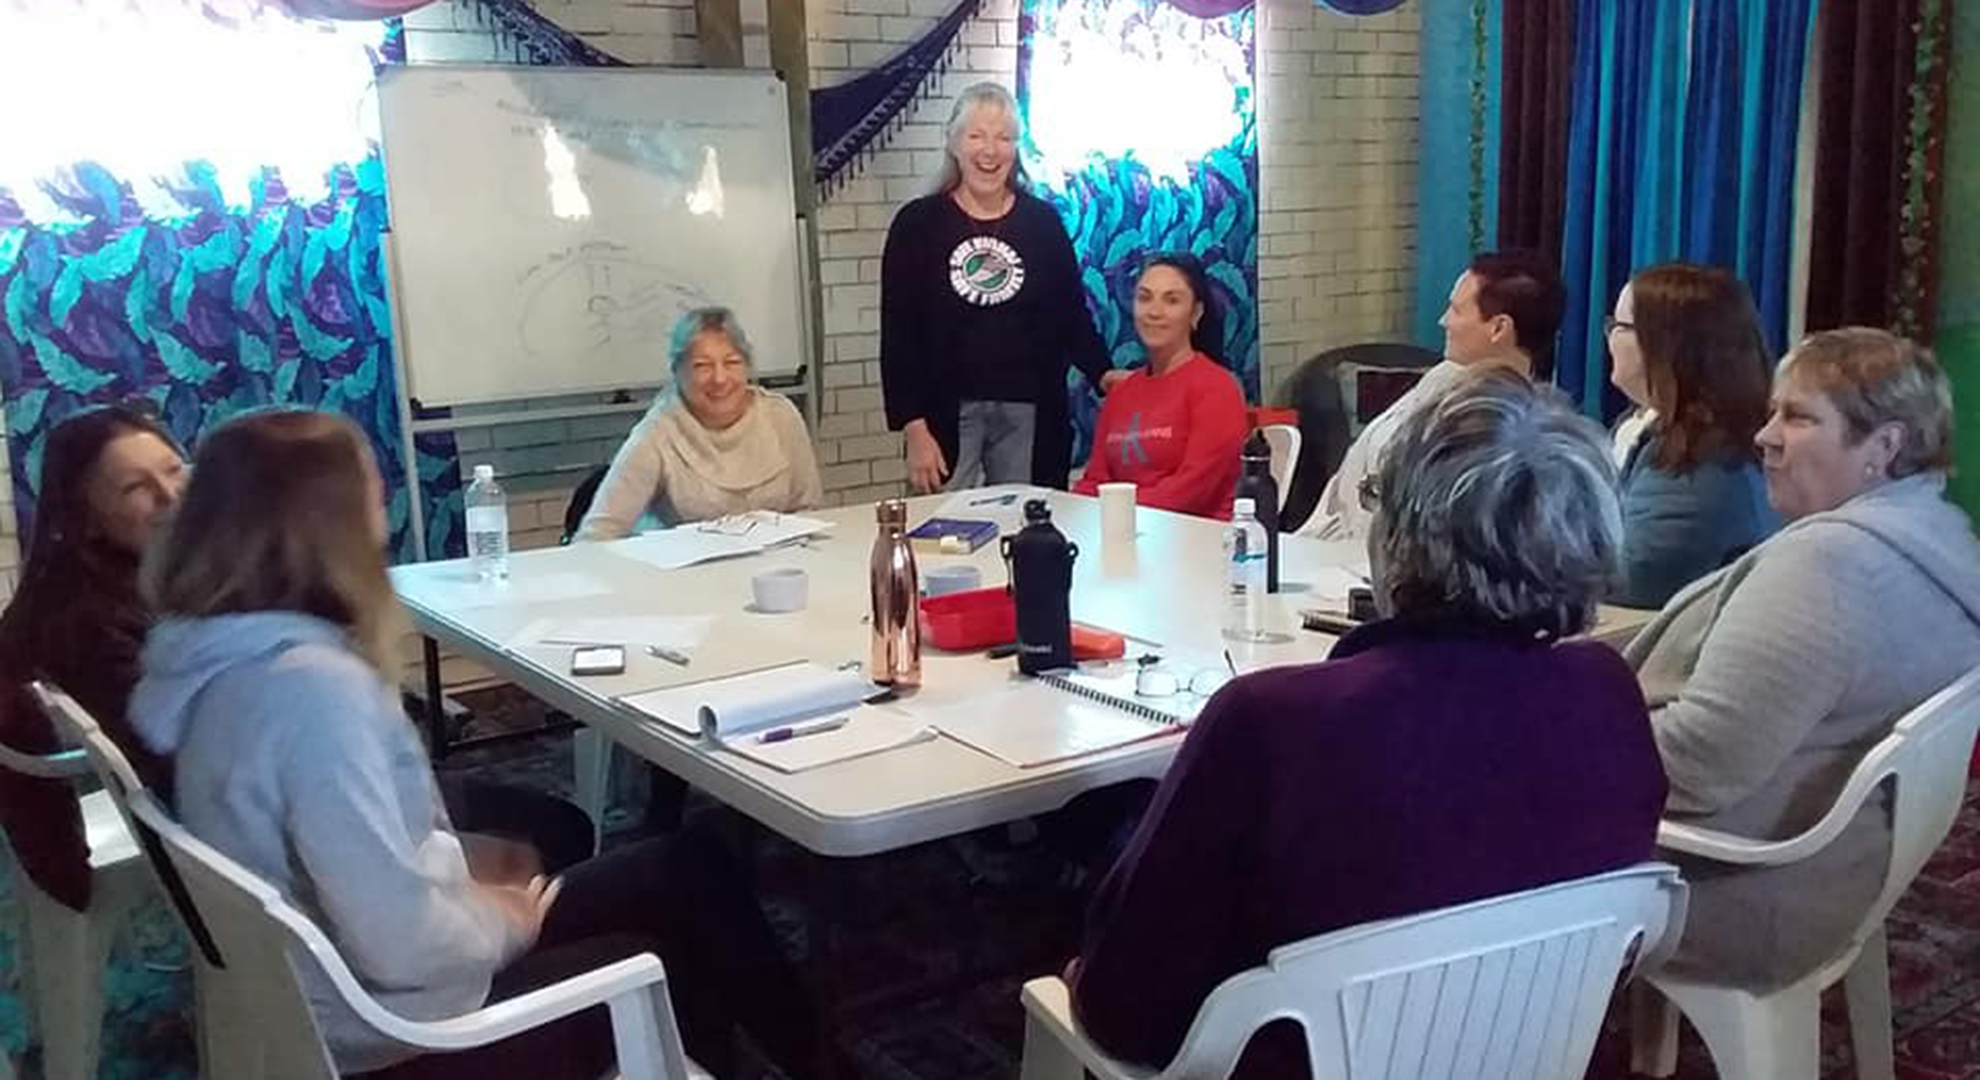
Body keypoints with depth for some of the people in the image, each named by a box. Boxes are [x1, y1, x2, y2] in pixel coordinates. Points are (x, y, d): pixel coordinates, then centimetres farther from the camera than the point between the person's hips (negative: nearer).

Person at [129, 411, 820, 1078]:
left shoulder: (230, 658, -1)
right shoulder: (312, 687, -31)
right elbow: (407, 947, -30)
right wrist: (507, 923, -11)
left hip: (346, 986, 8)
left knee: (686, 870, 12)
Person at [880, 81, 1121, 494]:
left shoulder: (1043, 221, 7)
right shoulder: (918, 224, 2)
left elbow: (1072, 313, 12)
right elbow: (898, 333, 0)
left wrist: (1101, 374, -6)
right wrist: (913, 429, -7)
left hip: (1029, 414, 2)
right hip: (948, 413, -1)